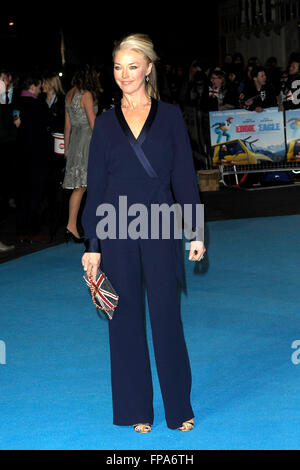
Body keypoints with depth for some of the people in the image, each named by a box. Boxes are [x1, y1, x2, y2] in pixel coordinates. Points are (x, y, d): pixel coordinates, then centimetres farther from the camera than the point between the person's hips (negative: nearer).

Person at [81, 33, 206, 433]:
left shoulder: (170, 116, 4)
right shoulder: (106, 123, 5)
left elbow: (185, 176, 2)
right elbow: (95, 187, 5)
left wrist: (195, 232, -3)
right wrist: (92, 245, 0)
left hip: (159, 228, -1)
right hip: (117, 231, 1)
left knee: (167, 316, 2)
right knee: (126, 319, 6)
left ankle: (179, 408, 16)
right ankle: (137, 410, 17)